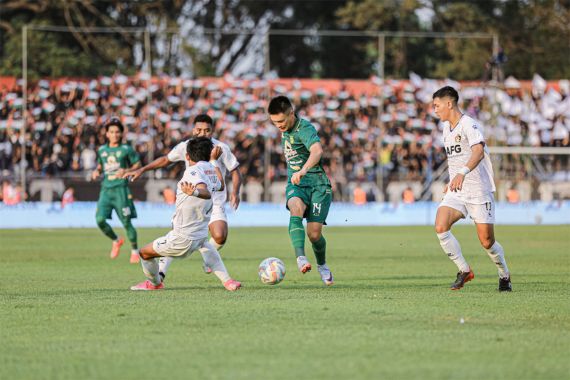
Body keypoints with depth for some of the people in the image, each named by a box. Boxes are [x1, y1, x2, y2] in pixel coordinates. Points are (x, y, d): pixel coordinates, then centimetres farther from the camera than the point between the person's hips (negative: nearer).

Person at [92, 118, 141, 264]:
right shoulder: (102, 150, 13)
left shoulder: (126, 149, 0)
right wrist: (96, 171, 6)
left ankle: (135, 250, 14)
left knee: (126, 222, -5)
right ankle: (116, 241, 15)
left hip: (121, 189, -4)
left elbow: (137, 164, 5)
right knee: (100, 219, -12)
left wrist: (126, 171, -12)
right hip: (106, 189, 4)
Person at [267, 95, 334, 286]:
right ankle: (301, 258, -48)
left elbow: (317, 150, -39)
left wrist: (303, 170, -56)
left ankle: (322, 265, 24)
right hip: (296, 184, 5)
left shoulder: (305, 129, -18)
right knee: (296, 208, -31)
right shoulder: (285, 130, 9)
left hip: (317, 183, -5)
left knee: (314, 233, -9)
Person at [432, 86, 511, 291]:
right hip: (456, 192, 7)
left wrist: (462, 173, -46)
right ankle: (464, 271, -5)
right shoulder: (446, 127, 12)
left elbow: (478, 150, -32)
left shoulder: (469, 125, -15)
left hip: (479, 191, -7)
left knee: (486, 241, -2)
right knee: (440, 227, -18)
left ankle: (504, 275, 25)